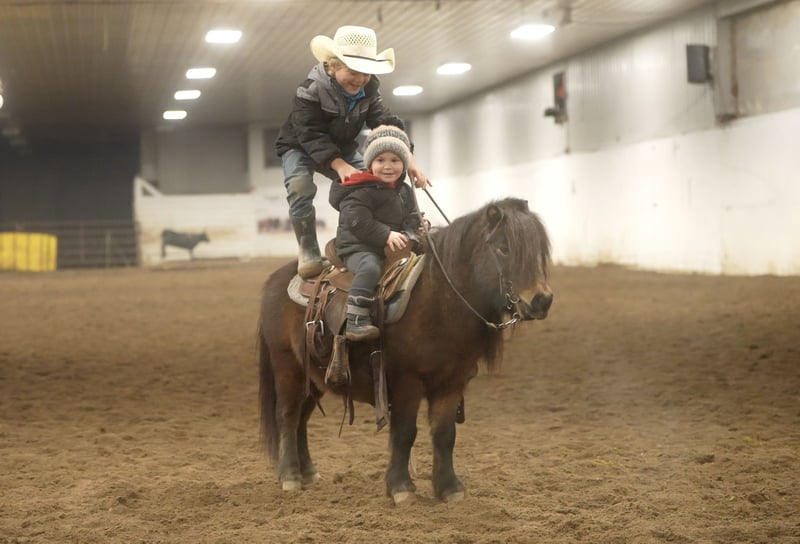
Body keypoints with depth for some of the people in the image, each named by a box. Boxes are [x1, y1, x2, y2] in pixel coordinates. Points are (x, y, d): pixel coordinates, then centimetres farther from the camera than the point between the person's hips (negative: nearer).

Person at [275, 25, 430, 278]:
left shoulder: (369, 90, -15)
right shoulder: (310, 90, -31)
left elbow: (386, 122, -21)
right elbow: (311, 135, -36)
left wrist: (408, 157, -37)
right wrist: (340, 166, -50)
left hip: (342, 148, 5)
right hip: (300, 147, -5)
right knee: (300, 187, -31)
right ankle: (308, 252, -20)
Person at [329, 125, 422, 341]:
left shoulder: (405, 191, 14)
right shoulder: (361, 192, -12)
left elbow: (412, 217, 14)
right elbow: (357, 221, -21)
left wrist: (408, 235, -9)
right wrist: (386, 235, -25)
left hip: (395, 249, 8)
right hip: (358, 247, -8)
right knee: (370, 267, -36)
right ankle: (356, 321, -39)